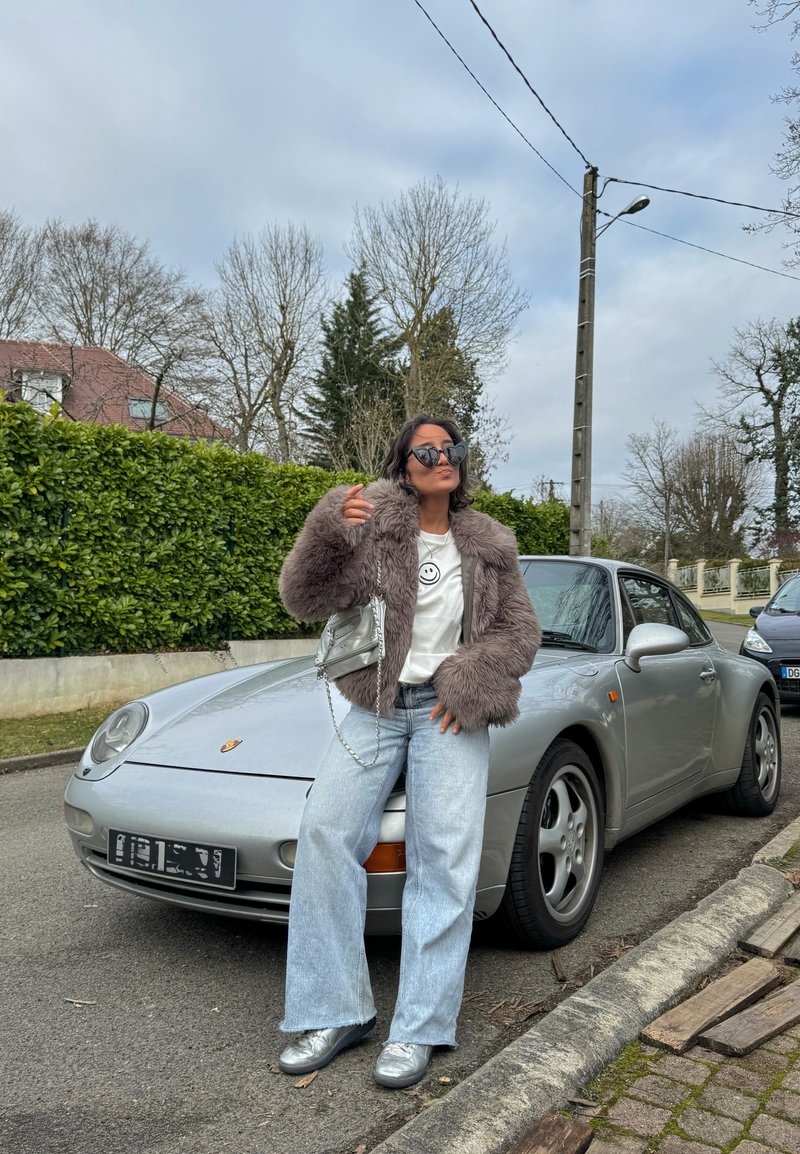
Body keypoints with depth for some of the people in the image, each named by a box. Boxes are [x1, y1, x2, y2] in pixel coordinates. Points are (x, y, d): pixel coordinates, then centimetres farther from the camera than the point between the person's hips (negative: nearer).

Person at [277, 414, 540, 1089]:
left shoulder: (488, 546, 9)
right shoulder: (375, 520, 2)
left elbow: (519, 632, 9)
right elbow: (306, 599, -6)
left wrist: (466, 686, -7)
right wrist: (330, 531, -23)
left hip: (448, 713, 0)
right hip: (376, 706, 0)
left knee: (444, 859, -10)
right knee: (325, 833, -12)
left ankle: (420, 1030, 1)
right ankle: (336, 1011, 0)